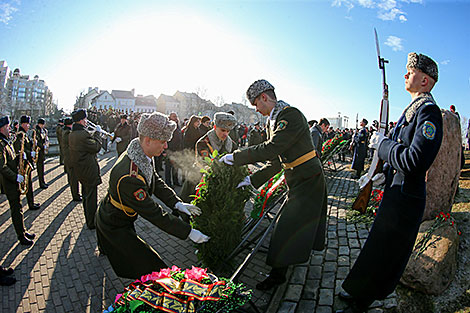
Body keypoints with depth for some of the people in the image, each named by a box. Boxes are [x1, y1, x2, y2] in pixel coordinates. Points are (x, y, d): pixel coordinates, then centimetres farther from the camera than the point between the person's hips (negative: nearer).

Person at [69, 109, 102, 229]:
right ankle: (92, 223, 11)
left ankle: (88, 219, 35)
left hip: (79, 170, 10)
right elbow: (96, 147, -20)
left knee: (86, 195, 21)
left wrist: (94, 134, 6)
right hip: (89, 171, -10)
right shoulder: (83, 134, -24)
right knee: (91, 197, 1)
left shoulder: (71, 134, 8)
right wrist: (97, 133, -10)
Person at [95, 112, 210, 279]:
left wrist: (177, 203, -15)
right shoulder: (129, 177, -42)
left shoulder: (143, 156, -13)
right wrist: (189, 232, -30)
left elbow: (156, 182, -2)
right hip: (114, 226, -9)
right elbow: (154, 214, -36)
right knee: (150, 265, -6)